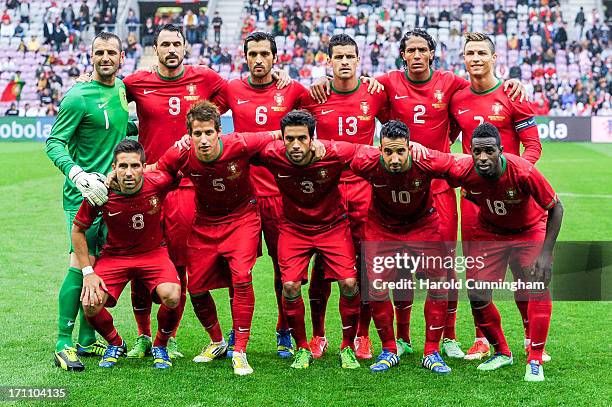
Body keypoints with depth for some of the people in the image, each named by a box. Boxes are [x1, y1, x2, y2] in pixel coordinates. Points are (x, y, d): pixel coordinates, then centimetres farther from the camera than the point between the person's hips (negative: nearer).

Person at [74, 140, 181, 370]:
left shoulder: (157, 183, -21)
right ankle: (115, 345, 14)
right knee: (90, 305, -21)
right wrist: (87, 272, -9)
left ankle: (160, 346, 4)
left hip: (153, 253, 0)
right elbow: (77, 230, -4)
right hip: (114, 255, 1)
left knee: (172, 297, -28)